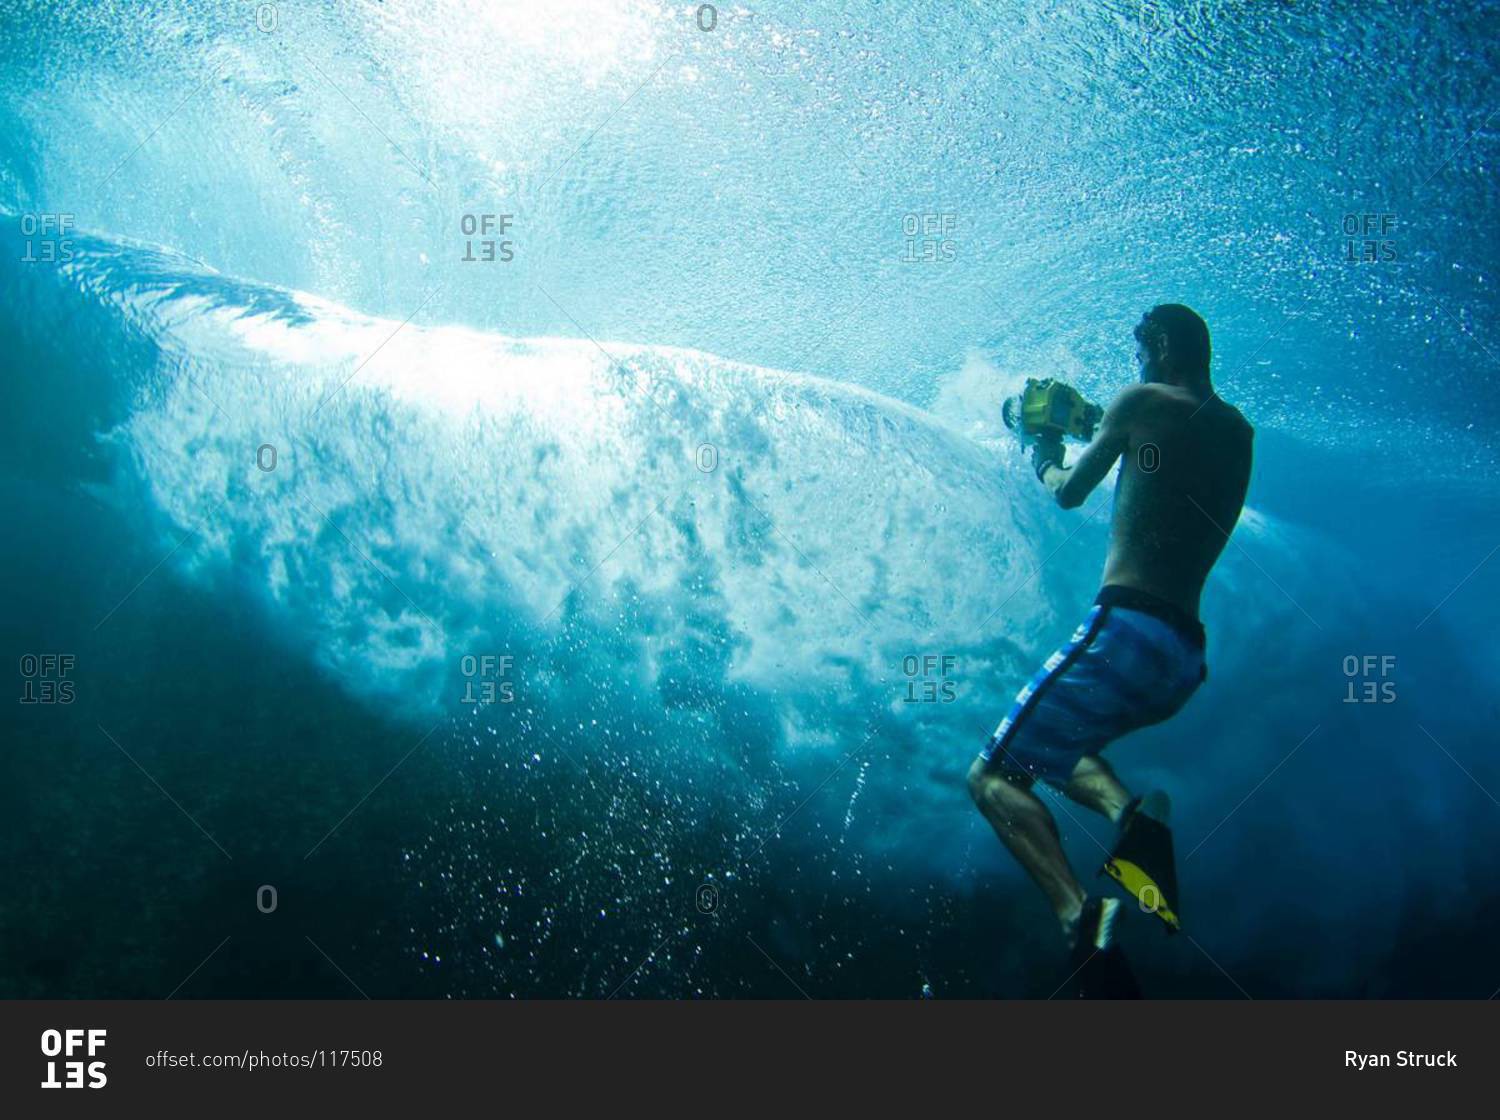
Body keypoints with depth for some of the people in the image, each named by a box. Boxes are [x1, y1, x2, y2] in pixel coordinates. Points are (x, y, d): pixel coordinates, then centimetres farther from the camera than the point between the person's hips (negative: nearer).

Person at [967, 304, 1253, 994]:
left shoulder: (1144, 402, -1)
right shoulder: (1239, 435, 17)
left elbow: (1070, 493, 9)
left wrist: (1045, 456, 30)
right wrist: (1104, 430, 37)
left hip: (1127, 627, -8)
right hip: (1186, 653, 8)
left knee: (994, 777, -3)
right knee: (1059, 746, 31)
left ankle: (1081, 919, -28)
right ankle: (1131, 813, -3)